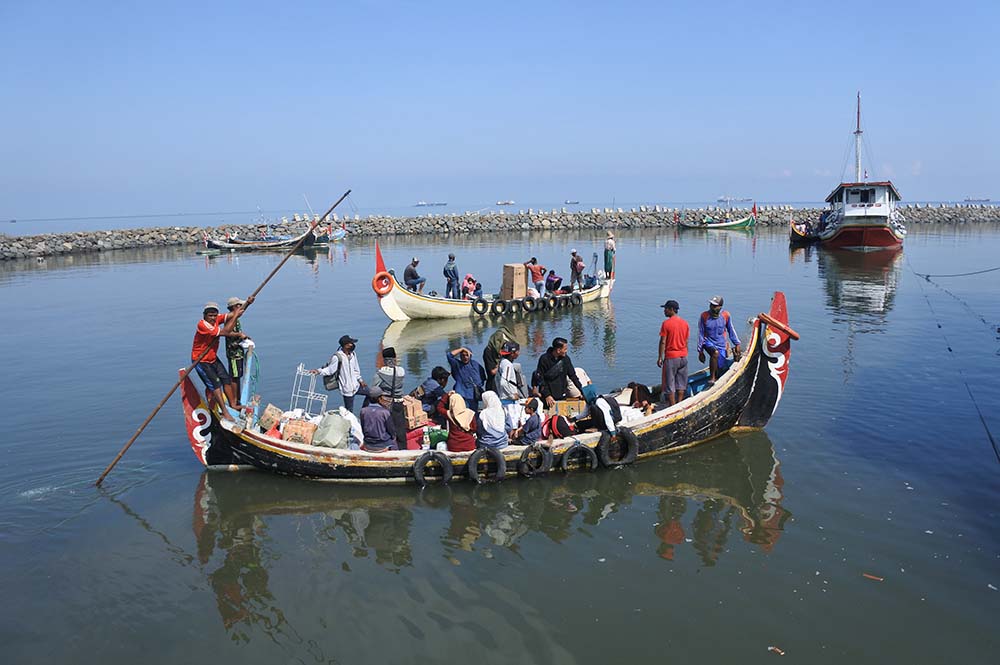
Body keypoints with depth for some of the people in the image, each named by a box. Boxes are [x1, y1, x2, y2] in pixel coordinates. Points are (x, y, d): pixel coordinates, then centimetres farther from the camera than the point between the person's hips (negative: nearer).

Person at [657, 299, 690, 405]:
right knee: (681, 385, 12)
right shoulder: (685, 323, 4)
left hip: (671, 357, -5)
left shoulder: (666, 323, -12)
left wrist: (660, 358, -6)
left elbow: (663, 342, -12)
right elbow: (686, 342, 9)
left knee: (670, 385, 3)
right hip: (683, 357, 5)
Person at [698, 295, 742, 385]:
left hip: (721, 345, 2)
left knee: (718, 373, 3)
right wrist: (700, 351, -2)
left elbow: (731, 331, 8)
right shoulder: (704, 316, -10)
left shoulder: (725, 315, -5)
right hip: (709, 343, -2)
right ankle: (712, 378, -26)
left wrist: (737, 344, 9)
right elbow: (701, 335, -3)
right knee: (715, 353, -36)